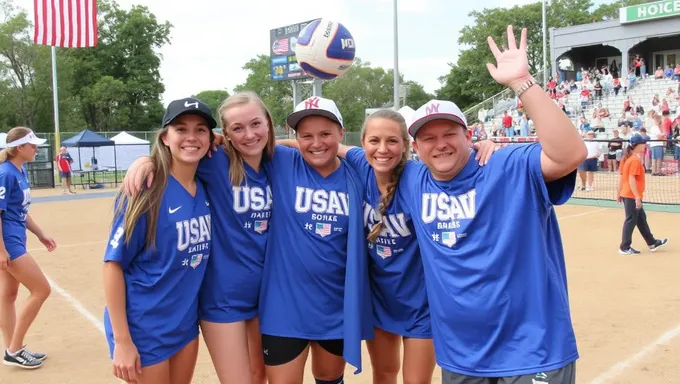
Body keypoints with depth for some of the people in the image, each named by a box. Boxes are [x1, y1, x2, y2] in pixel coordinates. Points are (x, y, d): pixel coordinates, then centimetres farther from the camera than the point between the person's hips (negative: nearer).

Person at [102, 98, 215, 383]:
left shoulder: (205, 189, -1)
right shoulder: (146, 190, -18)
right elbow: (113, 264, -16)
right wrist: (122, 340, -16)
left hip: (186, 324, 6)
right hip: (144, 329, -6)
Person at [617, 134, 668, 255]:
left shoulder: (627, 158, 11)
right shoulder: (635, 160, -17)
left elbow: (621, 177, 13)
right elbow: (631, 179, -23)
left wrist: (619, 193, 17)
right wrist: (637, 197, -23)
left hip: (627, 194, 10)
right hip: (632, 196, -10)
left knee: (641, 219, 18)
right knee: (631, 221, -2)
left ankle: (652, 243, 29)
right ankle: (625, 247, 5)